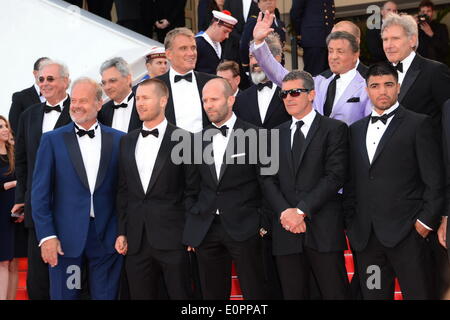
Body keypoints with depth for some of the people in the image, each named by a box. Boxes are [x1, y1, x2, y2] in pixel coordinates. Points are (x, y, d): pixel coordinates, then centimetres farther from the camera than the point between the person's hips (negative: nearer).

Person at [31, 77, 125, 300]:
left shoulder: (118, 140, 4)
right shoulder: (52, 140, 1)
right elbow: (40, 192, -1)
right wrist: (46, 235, -8)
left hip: (107, 238, 1)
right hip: (66, 238, -1)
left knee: (106, 295, 7)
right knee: (64, 295, 7)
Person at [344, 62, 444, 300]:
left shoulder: (418, 124, 1)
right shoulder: (356, 130, 17)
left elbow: (435, 181, -2)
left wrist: (426, 220, -9)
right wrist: (350, 223, 8)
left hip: (406, 234, -5)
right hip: (366, 236, 5)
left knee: (417, 294, -4)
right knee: (373, 295, 7)